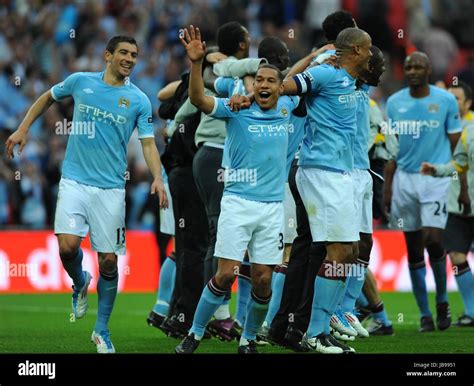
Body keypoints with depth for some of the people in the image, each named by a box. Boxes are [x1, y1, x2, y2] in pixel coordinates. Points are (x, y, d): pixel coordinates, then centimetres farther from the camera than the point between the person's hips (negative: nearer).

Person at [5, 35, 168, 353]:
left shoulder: (139, 100, 1)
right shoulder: (81, 82, 3)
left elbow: (148, 143, -3)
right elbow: (48, 98, 21)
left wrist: (158, 178, -19)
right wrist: (23, 129, 14)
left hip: (111, 188, 0)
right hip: (75, 181, 0)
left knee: (109, 261, 0)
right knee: (68, 246, -19)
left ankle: (102, 331, 17)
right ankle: (80, 283, 17)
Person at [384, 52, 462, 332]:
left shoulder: (446, 101, -1)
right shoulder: (395, 103, 6)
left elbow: (456, 146, 2)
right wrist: (387, 187, 6)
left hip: (435, 179, -3)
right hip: (404, 179, 3)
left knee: (433, 241, -15)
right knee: (414, 249, 4)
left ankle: (442, 300, 10)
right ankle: (425, 314, 12)